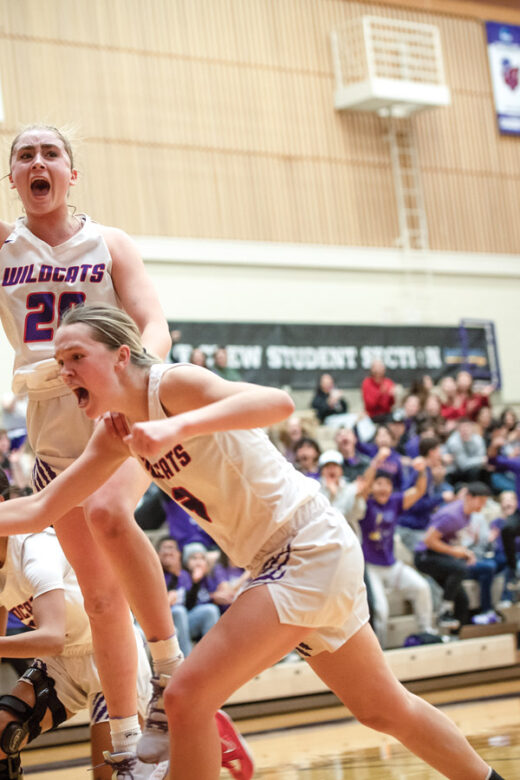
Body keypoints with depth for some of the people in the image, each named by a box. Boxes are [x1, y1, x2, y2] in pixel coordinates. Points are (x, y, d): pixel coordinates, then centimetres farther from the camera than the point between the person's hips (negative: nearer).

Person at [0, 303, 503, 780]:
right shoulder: (116, 434, 7)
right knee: (384, 710, 20)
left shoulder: (173, 383, -18)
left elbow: (277, 402, -36)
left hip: (312, 547, -10)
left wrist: (178, 427, -48)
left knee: (188, 698, -17)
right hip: (279, 563, 10)